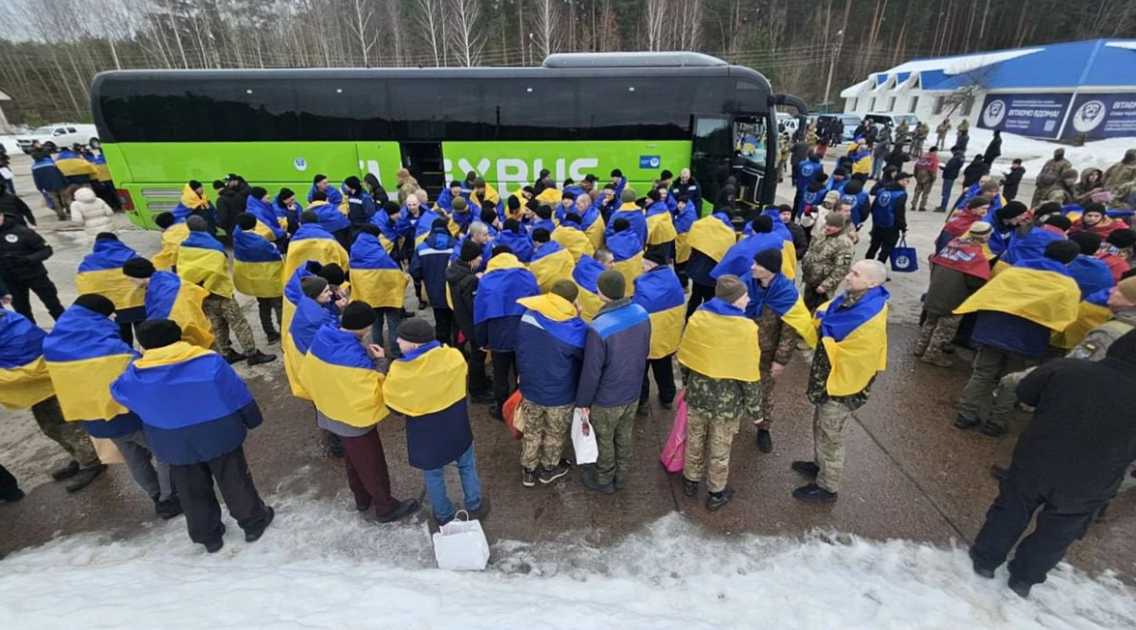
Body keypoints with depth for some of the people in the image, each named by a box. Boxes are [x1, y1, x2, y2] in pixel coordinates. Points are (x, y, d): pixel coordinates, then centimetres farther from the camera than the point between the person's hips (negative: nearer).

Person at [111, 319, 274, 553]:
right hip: (219, 437, -2)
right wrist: (253, 419, 4)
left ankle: (207, 535, 35)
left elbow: (118, 392, 10)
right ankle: (254, 522, 30)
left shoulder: (135, 376, -15)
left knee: (192, 492, 21)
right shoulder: (210, 362, -21)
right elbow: (239, 396, -12)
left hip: (174, 446, 2)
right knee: (235, 481, 15)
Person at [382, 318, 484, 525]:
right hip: (457, 429, 2)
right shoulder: (454, 357, -21)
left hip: (426, 436, -1)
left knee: (433, 476, 24)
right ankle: (475, 506, 43)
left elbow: (394, 405, -8)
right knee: (467, 467, 26)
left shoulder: (399, 373, -26)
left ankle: (444, 516, 43)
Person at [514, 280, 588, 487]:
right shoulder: (575, 328, -26)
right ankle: (548, 469, 43)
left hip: (529, 389, 4)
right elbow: (586, 358, -9)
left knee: (532, 432, 25)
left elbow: (519, 352, 3)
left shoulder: (527, 317, -10)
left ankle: (527, 471, 41)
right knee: (555, 434, 23)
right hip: (560, 394, -4)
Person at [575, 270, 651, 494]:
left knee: (604, 441, 19)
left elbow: (591, 371, -24)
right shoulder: (642, 314, -12)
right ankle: (621, 475, 47)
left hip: (606, 399, -6)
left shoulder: (599, 328, -33)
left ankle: (604, 480, 42)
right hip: (633, 392, 6)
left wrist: (582, 401, -8)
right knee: (624, 437, 26)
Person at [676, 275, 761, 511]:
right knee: (720, 449, 18)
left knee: (694, 441, 23)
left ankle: (691, 481, 44)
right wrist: (755, 407, -2)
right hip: (728, 401, -3)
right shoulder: (746, 329, -22)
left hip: (697, 394, 3)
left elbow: (685, 358, 0)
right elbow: (749, 375, -16)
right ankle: (716, 494, 37)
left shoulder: (697, 318, -11)